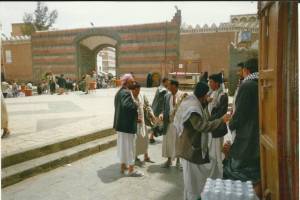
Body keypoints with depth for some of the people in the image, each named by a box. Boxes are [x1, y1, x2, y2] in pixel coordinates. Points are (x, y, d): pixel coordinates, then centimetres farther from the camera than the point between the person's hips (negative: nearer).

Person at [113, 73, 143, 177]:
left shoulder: (119, 92, 12)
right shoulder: (126, 92, -19)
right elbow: (126, 105, -37)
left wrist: (135, 118, 16)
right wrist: (136, 104, -17)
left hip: (120, 124, 10)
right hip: (128, 125, -10)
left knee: (122, 145, 18)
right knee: (129, 146, 1)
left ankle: (123, 166, 30)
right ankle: (131, 170, 12)